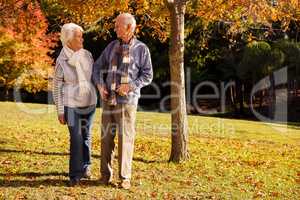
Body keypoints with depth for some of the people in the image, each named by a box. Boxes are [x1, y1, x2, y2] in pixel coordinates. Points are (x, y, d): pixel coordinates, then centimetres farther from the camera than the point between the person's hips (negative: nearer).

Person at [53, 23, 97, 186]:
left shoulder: (87, 55, -1)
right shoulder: (61, 61, -10)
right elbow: (57, 87, -6)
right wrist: (60, 111, -7)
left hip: (89, 102, 4)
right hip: (71, 104, -3)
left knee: (86, 136, 12)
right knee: (76, 138, -7)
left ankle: (86, 166, 29)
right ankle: (75, 174, 3)